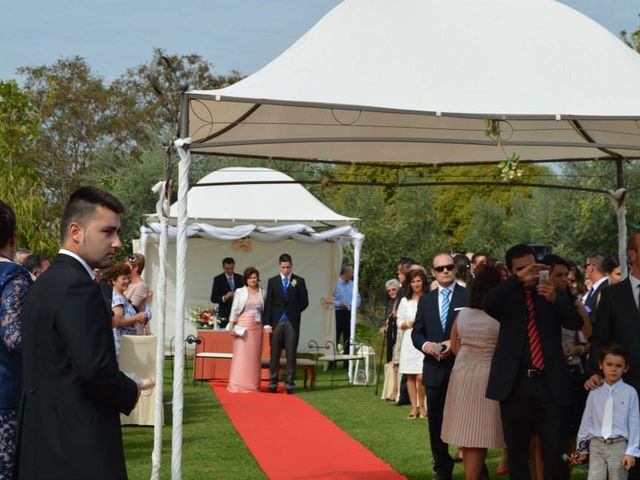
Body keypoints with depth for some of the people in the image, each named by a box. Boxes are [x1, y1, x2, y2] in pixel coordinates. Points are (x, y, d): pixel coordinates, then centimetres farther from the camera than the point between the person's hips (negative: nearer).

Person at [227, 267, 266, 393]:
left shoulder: (262, 293, 10)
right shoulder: (240, 292, 3)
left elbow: (265, 311, 11)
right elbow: (234, 310, 1)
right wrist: (231, 326, -6)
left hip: (257, 327, 3)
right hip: (242, 326, -3)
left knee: (255, 356, 3)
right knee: (241, 354, -4)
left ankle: (253, 385, 8)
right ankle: (238, 385, -2)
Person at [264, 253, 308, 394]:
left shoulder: (299, 281, 5)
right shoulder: (272, 281, 7)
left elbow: (304, 302, 7)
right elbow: (268, 303, 3)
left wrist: (294, 313, 4)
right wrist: (267, 323, -4)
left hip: (292, 322, -1)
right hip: (276, 321, 1)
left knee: (291, 353, -1)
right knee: (274, 353, 3)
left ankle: (290, 383, 2)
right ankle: (273, 383, 5)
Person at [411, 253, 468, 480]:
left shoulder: (469, 296, -2)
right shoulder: (426, 300, 13)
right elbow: (416, 333, 11)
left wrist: (455, 343, -18)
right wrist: (425, 344, -10)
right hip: (434, 369, 4)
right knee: (436, 423, 10)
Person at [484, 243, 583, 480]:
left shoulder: (554, 294, 11)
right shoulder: (507, 297, 8)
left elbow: (576, 323, -3)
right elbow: (488, 304, -14)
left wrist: (555, 299, -21)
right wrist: (518, 280, -25)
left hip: (550, 384, 0)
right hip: (515, 384, 0)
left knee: (556, 450, -7)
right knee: (516, 451, 7)